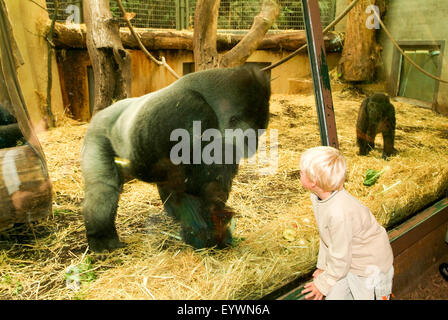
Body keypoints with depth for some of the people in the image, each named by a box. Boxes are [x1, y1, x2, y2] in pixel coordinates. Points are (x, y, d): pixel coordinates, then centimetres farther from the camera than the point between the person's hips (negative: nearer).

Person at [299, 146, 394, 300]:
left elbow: (340, 258, -25)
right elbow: (325, 238, 3)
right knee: (335, 294, 11)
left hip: (371, 266, -7)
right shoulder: (317, 197, -12)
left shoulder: (340, 213, -38)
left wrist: (324, 283, -11)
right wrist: (323, 266, 10)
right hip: (348, 260, 7)